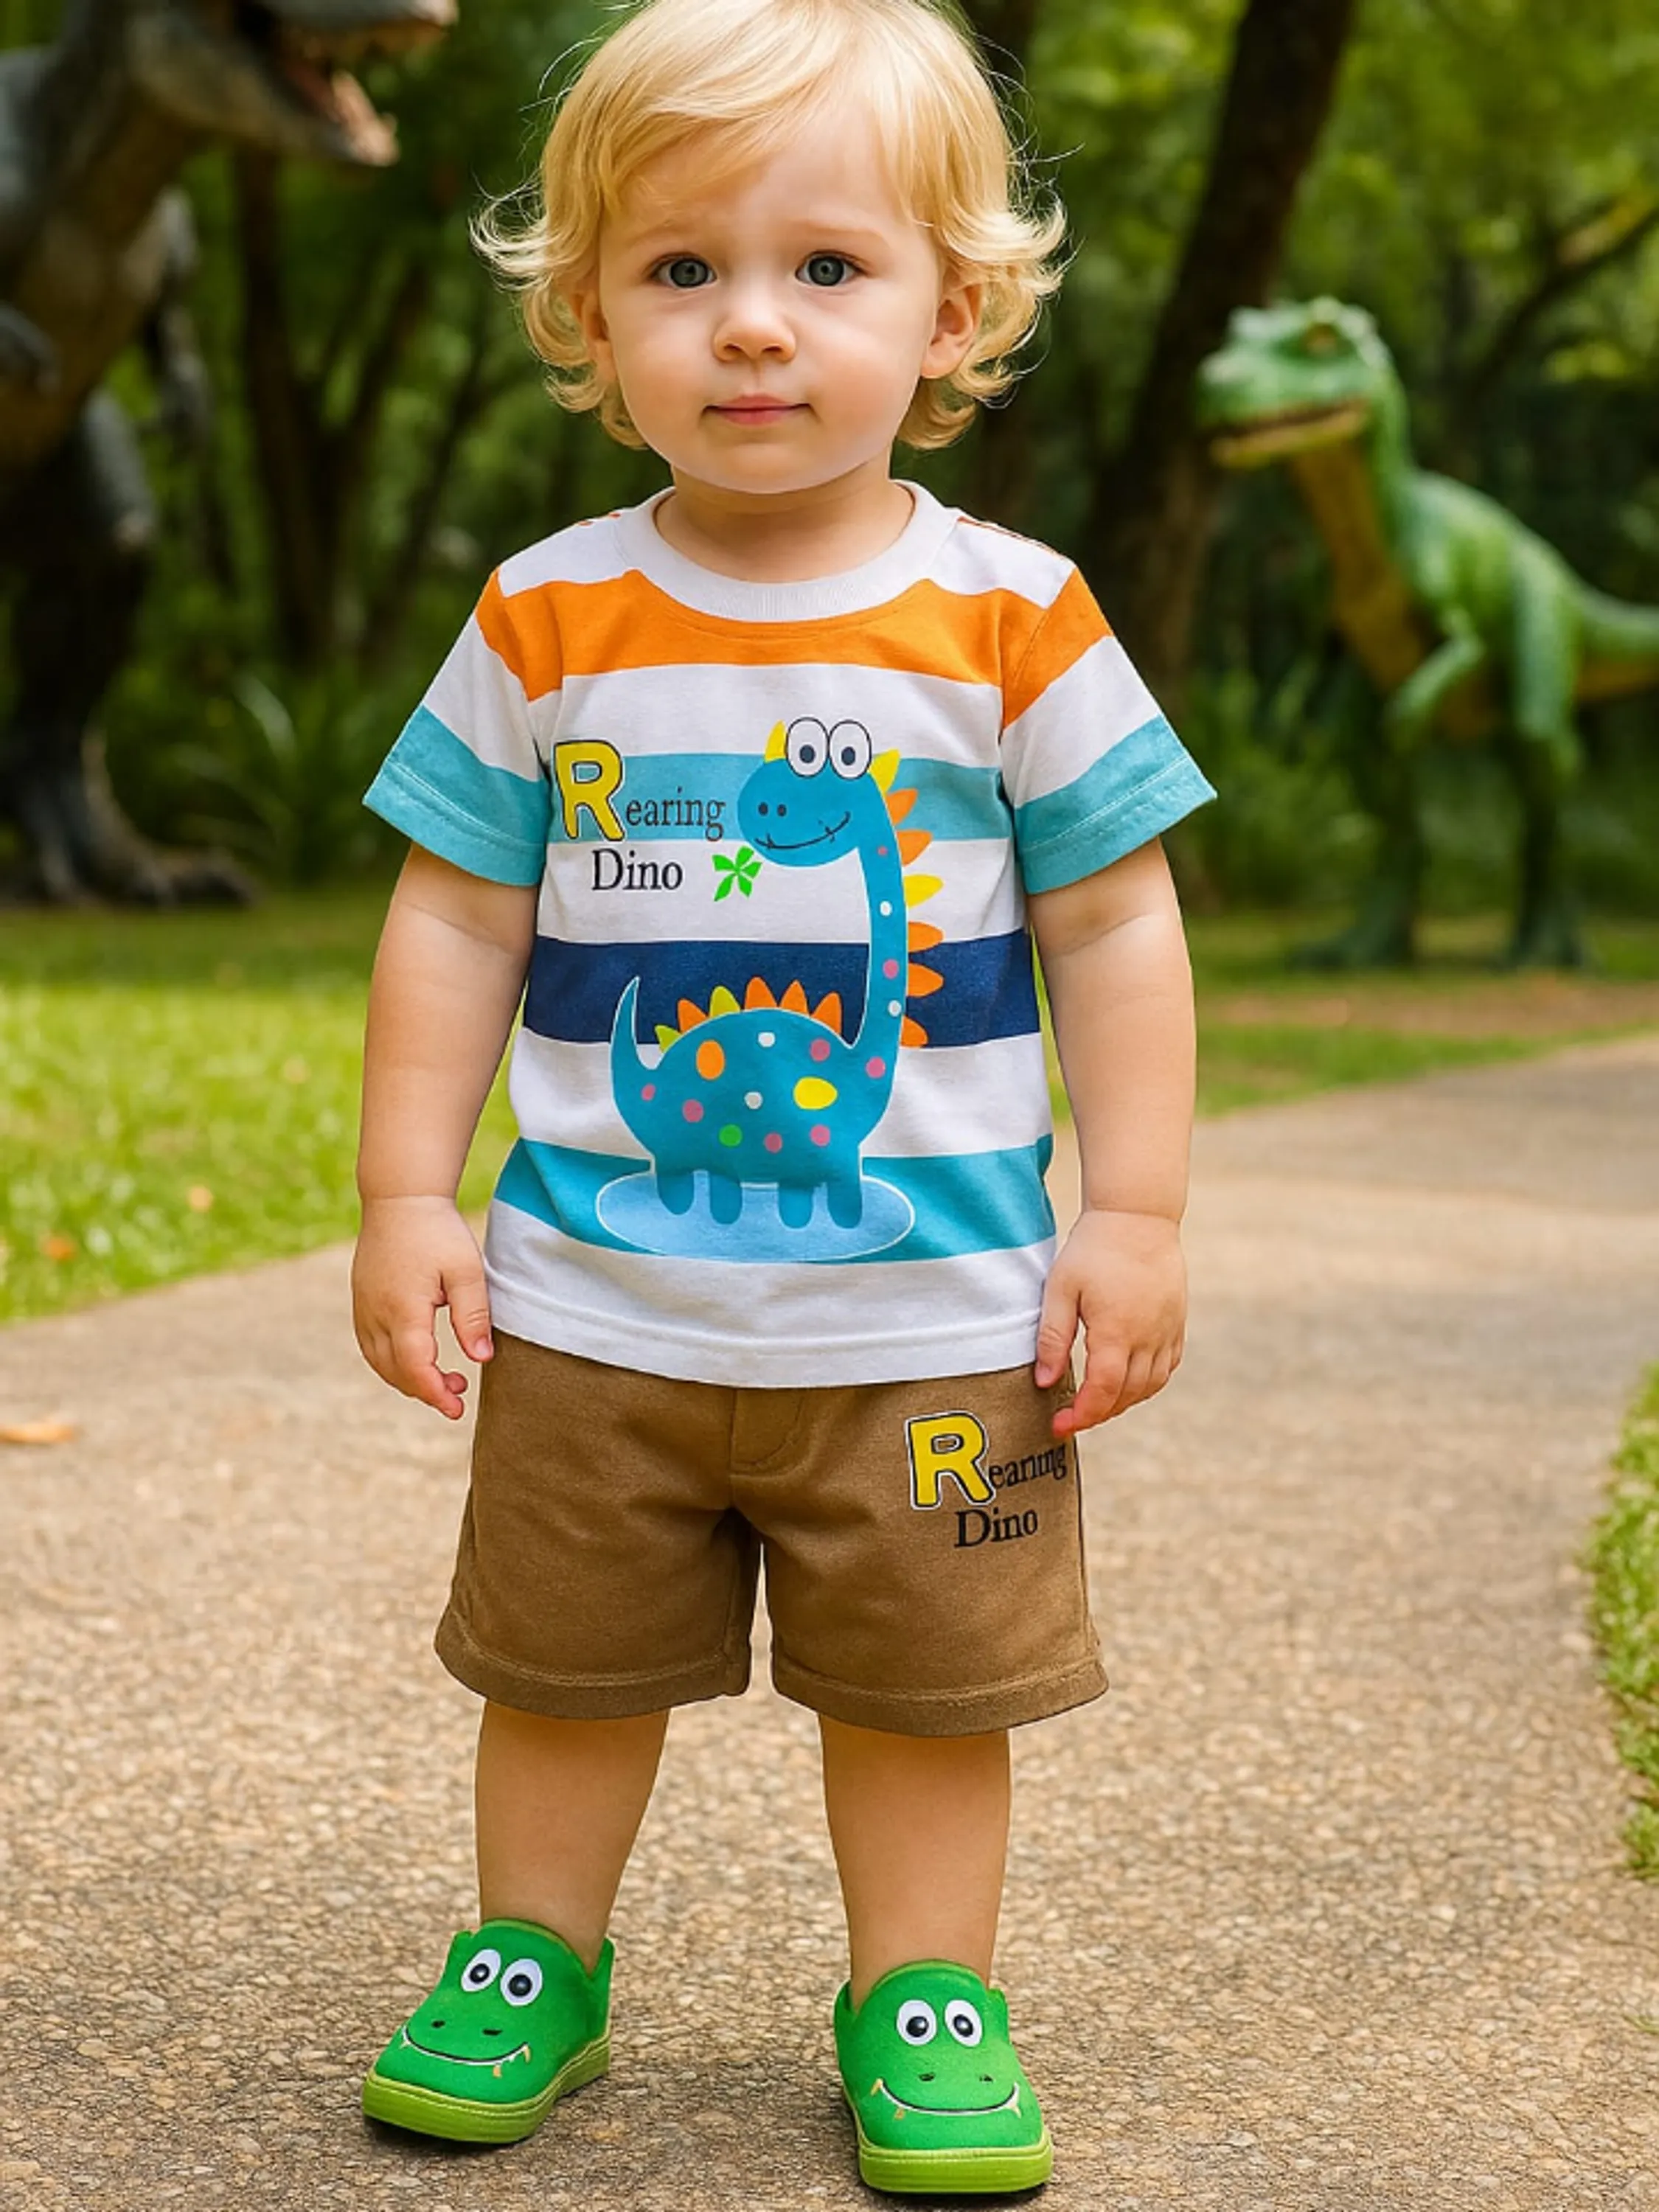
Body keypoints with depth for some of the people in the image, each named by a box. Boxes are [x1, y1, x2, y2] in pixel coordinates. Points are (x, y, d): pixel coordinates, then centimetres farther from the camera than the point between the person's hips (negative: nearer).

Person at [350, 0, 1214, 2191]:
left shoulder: (1012, 619, -6)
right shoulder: (547, 621, -2)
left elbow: (1117, 927, -1)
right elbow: (454, 921, 3)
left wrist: (1136, 1215, -5)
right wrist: (408, 1196, -2)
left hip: (934, 1316, -1)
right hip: (594, 1307, 2)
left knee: (929, 1680, 9)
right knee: (566, 1667, 14)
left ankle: (923, 1998, 27)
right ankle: (534, 1960, 34)